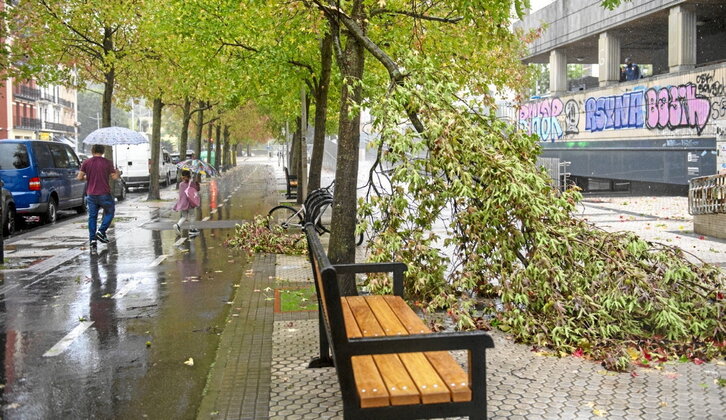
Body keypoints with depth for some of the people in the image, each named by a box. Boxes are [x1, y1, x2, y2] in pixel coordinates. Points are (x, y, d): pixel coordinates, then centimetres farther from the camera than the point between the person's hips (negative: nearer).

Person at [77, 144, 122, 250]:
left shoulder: (86, 163, 2)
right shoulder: (107, 162, -3)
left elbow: (79, 177, -2)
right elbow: (114, 176, -4)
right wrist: (119, 173, 17)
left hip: (91, 195, 2)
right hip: (104, 194, -2)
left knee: (92, 217, 8)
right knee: (109, 212, 18)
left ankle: (92, 239, 2)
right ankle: (101, 232, 2)